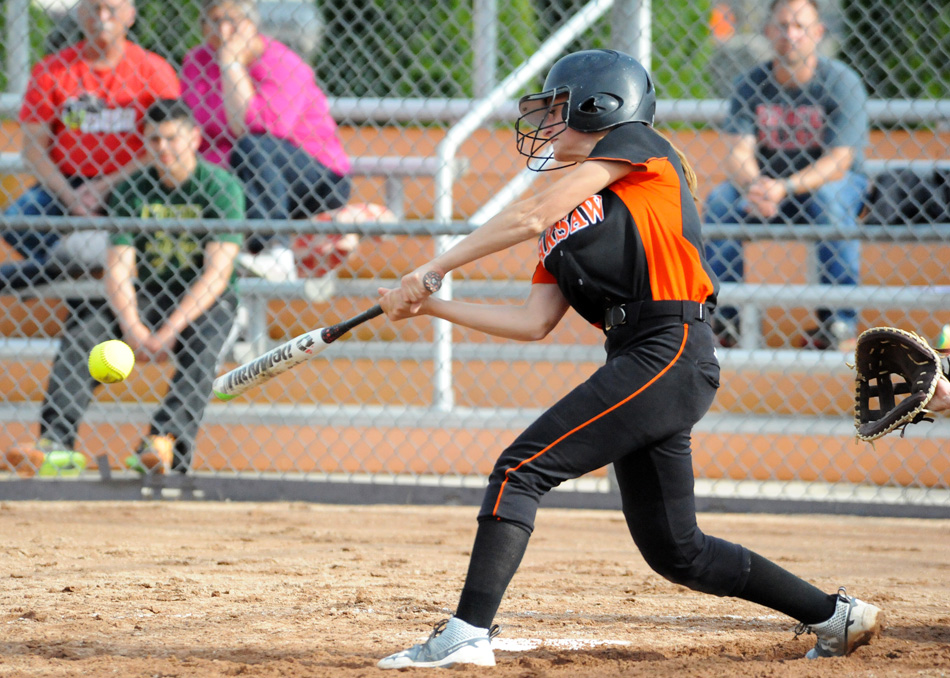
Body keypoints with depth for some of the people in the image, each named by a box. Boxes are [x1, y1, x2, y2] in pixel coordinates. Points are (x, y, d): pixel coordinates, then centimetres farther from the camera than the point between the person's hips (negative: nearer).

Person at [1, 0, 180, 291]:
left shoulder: (154, 71, 0)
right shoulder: (51, 70, 4)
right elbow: (34, 146, 1)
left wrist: (106, 186, -16)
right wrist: (69, 196, -14)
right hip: (64, 181, 1)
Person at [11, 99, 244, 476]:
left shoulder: (221, 187, -9)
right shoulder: (132, 190, 2)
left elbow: (217, 272, -18)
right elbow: (118, 268, -6)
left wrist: (169, 330, -28)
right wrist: (133, 329, -25)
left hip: (205, 299, -3)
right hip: (147, 295, 3)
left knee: (203, 337, -37)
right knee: (83, 326, -23)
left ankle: (166, 441, -50)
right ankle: (55, 440, -33)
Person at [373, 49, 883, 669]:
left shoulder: (635, 144, 3)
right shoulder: (565, 226, 24)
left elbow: (531, 216, -7)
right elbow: (533, 323, 16)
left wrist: (433, 269, -4)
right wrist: (431, 306, 10)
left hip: (672, 354, -9)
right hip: (638, 364, 9)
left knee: (522, 468, -16)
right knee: (675, 552, 10)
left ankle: (468, 634, -21)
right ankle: (835, 615, 22)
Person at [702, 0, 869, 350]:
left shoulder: (842, 82, -16)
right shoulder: (749, 85, -6)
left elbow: (839, 160, -24)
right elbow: (738, 153, -15)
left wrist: (785, 188, -40)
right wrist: (753, 186, -41)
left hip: (838, 180, -3)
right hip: (766, 182, 3)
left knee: (828, 199, -36)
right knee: (719, 200, -24)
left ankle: (840, 324, -30)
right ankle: (722, 321, -17)